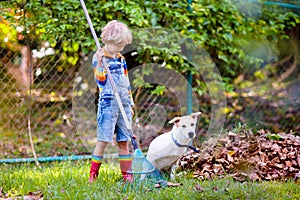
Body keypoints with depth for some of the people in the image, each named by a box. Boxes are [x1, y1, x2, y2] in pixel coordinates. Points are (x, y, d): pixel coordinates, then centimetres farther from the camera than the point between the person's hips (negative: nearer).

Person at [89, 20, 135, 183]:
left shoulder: (121, 59, 15)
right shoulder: (99, 57, -5)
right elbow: (100, 81, -14)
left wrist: (130, 104, 19)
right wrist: (99, 63, -27)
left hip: (124, 104, 6)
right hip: (108, 104, -6)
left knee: (124, 141, 7)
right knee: (103, 140, -7)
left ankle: (127, 175, 11)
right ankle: (93, 175, -2)